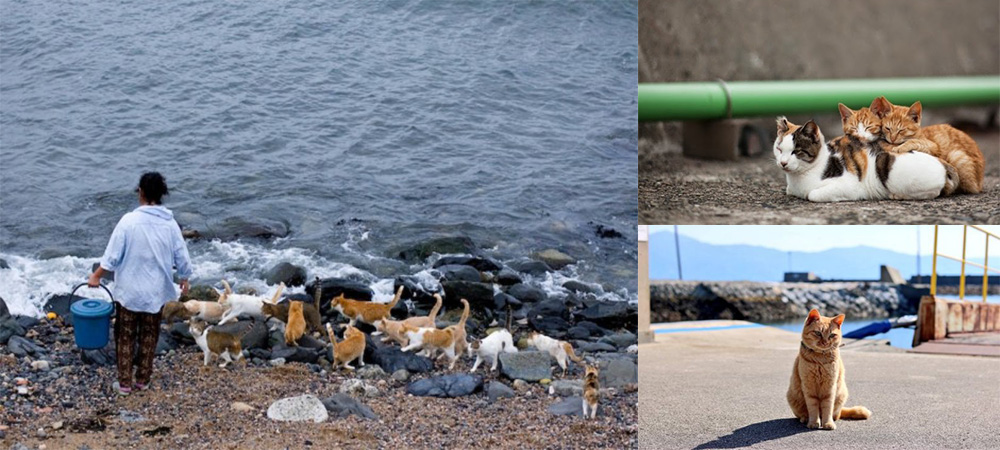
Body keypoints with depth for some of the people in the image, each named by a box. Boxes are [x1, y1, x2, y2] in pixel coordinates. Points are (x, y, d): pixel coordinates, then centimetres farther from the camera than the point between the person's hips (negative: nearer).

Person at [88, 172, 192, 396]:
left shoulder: (129, 220, -16)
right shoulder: (170, 223, -6)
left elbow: (112, 254, -13)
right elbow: (181, 255, 1)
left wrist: (96, 276, 0)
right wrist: (184, 278, 18)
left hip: (129, 290, -3)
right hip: (156, 291, 3)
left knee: (126, 336, 11)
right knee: (149, 335, 16)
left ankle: (125, 382, 14)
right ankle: (143, 379, 23)